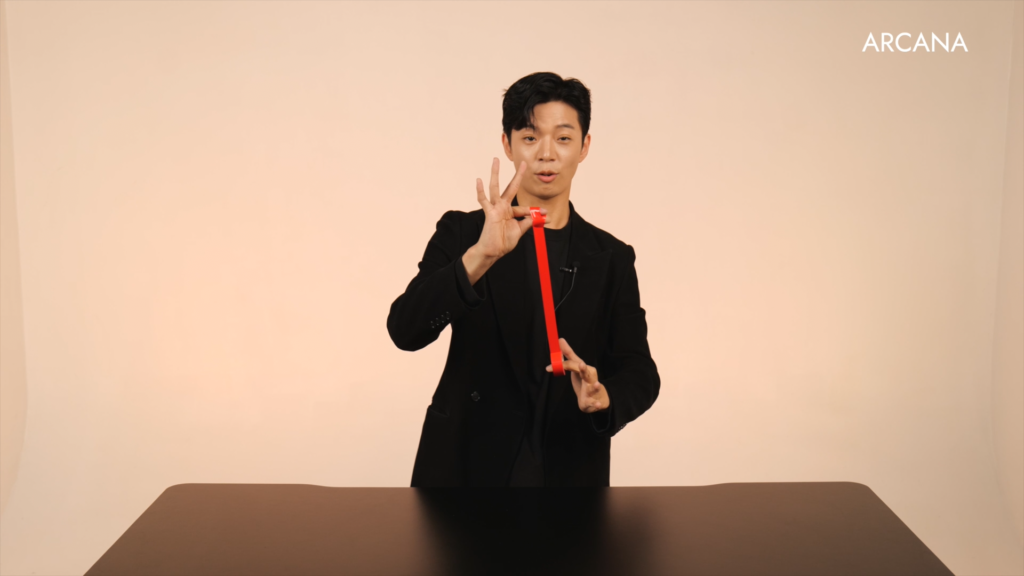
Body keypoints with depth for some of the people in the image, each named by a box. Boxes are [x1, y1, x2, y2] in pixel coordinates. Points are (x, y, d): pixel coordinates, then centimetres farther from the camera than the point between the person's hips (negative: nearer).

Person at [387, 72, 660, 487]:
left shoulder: (612, 259, 6)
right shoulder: (462, 233, 1)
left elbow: (640, 374, 3)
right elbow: (405, 329, -13)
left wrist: (602, 397, -20)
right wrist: (480, 256, -27)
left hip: (569, 473, 1)